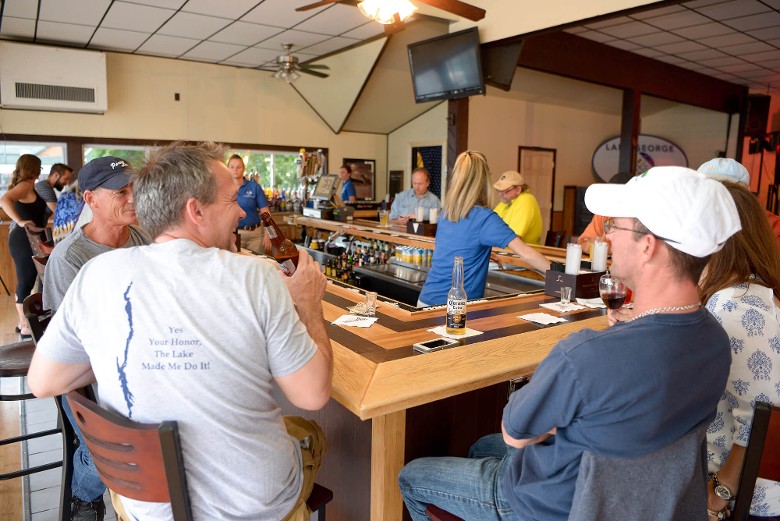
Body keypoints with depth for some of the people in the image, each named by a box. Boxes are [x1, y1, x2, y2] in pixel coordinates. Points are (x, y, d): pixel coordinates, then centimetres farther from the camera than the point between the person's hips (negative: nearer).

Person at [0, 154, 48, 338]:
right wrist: (20, 221, -30)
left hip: (24, 239, 10)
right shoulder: (26, 185, -12)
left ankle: (23, 322, 24)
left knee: (25, 281, 15)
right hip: (24, 240, -10)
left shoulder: (24, 185, 16)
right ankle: (25, 327, 1)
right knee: (26, 282, -5)